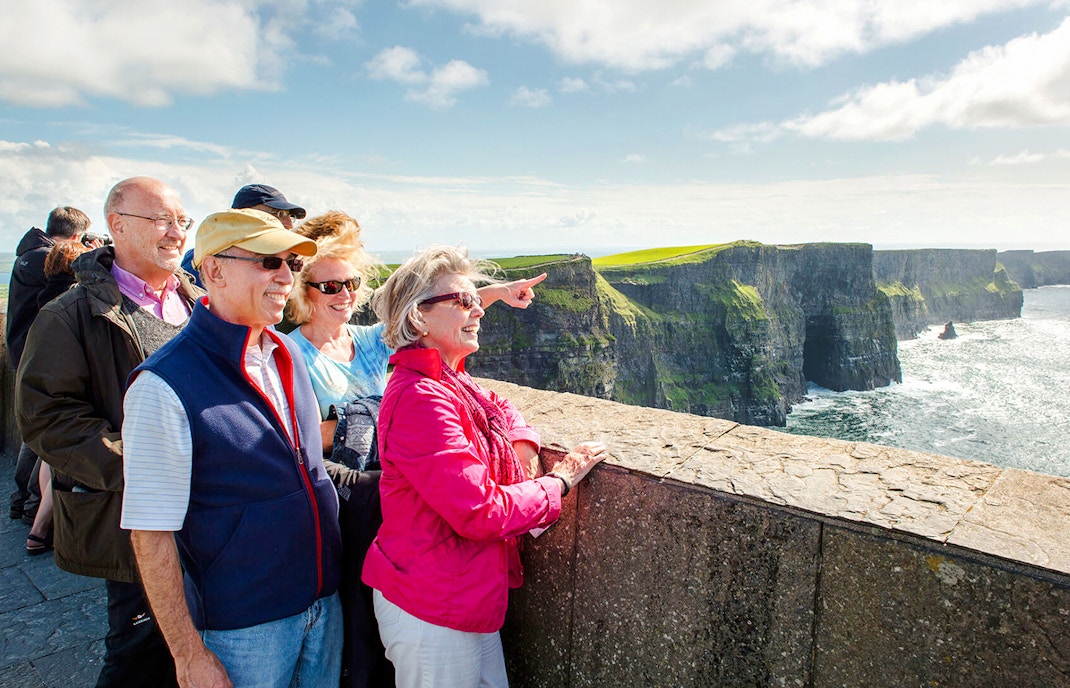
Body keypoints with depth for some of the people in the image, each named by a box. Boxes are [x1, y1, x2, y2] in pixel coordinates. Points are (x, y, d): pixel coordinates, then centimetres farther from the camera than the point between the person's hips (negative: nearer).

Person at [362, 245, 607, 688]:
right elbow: (480, 510, -27)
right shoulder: (421, 399, -26)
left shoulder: (450, 382, 4)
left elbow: (498, 409, 23)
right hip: (432, 613, -9)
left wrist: (523, 442, 2)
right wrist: (558, 484, -14)